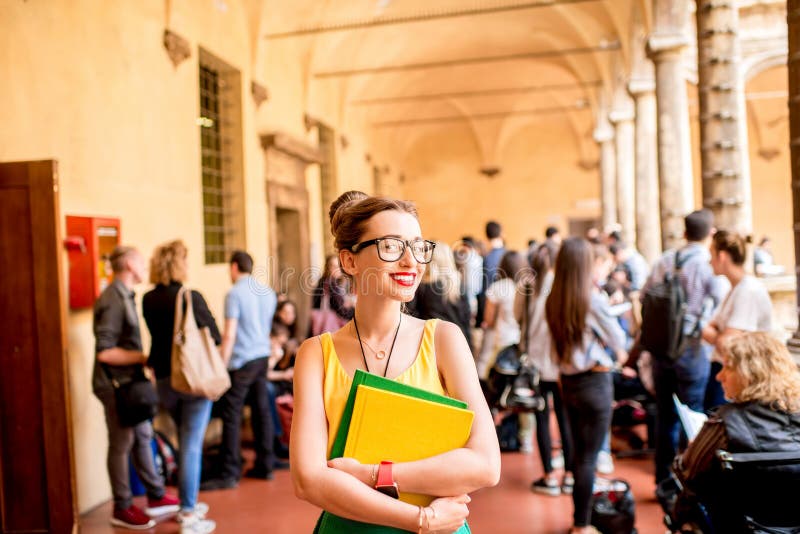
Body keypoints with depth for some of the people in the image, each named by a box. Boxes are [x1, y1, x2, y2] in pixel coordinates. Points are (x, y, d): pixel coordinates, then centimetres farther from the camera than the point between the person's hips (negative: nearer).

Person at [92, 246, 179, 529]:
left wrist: (142, 359, 5)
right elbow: (105, 352, -24)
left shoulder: (124, 295, 9)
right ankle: (122, 509, 19)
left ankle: (156, 497, 29)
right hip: (115, 384, -9)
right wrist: (143, 357, -18)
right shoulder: (112, 300, -20)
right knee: (122, 445, 4)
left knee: (143, 437, 16)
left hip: (129, 381, 9)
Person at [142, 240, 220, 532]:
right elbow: (214, 336, -9)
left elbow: (157, 335, 12)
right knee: (192, 445, 2)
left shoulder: (148, 300, 0)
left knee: (185, 442, 22)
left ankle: (188, 504, 34)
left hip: (164, 379, 6)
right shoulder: (191, 297, -15)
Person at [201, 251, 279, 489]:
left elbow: (229, 336, -14)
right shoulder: (268, 292, 10)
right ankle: (265, 465, 18)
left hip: (242, 361, -7)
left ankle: (229, 474, 0)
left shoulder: (234, 294, -10)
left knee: (231, 416, -2)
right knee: (261, 410, 12)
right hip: (263, 356, 7)